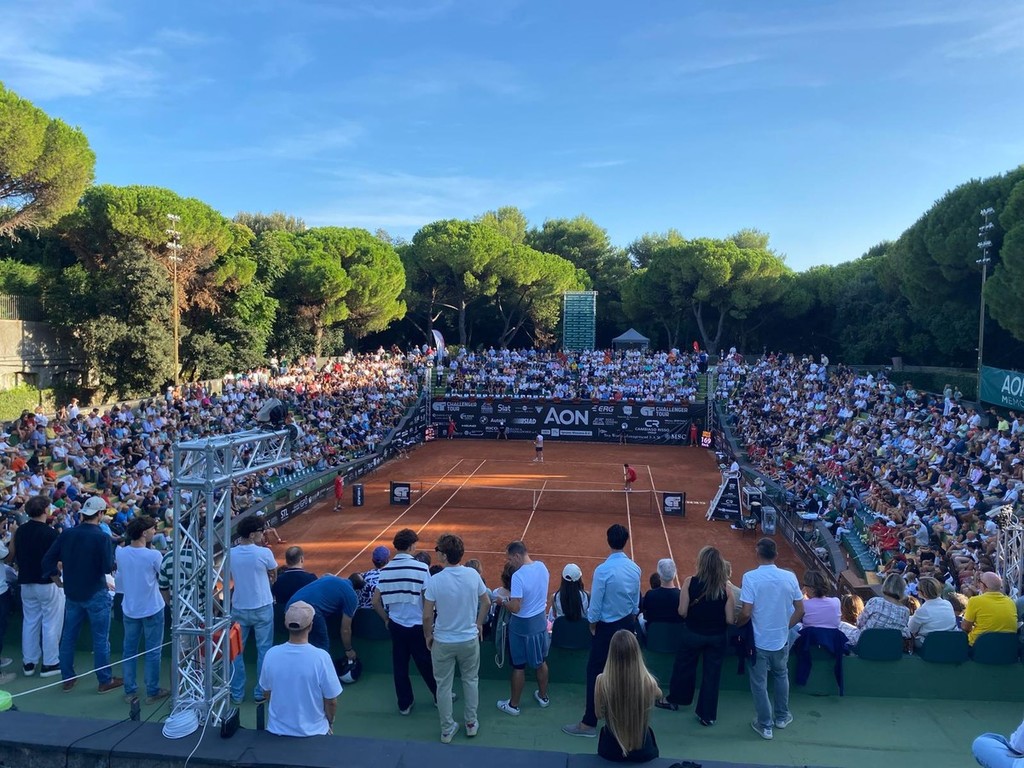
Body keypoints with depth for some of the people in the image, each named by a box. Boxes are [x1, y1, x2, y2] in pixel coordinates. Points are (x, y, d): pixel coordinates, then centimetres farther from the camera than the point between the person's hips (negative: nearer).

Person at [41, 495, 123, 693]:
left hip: (72, 593, 5)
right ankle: (105, 680, 13)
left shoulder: (67, 534, -2)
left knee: (68, 636, 16)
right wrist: (113, 562, 2)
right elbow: (109, 568, -20)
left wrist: (58, 581, 13)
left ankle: (67, 678, 27)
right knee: (100, 639, 4)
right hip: (96, 594, -5)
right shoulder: (102, 537, -18)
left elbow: (48, 560, 1)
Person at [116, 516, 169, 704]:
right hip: (152, 609, -5)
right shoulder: (154, 556, -22)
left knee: (129, 650, 15)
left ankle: (129, 690, 25)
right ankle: (152, 692, 16)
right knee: (153, 652, 7)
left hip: (129, 608, 5)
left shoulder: (120, 552, -7)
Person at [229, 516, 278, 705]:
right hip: (262, 608, -3)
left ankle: (237, 694, 22)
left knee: (236, 651, 15)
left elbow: (233, 576, 7)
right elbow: (273, 576, 0)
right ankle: (260, 692, 17)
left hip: (239, 608, 3)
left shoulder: (230, 553, -7)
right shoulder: (264, 553, -17)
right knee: (264, 650, 11)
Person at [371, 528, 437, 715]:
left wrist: (387, 619, 15)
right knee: (426, 664, 14)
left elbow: (376, 602, 1)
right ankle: (440, 697, 30)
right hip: (418, 625, -3)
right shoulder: (421, 568, -16)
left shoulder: (385, 570, -4)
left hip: (396, 625, 3)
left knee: (400, 666, 15)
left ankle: (404, 704, 27)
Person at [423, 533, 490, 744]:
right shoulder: (473, 574, -13)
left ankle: (447, 730, 27)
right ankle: (471, 723, 33)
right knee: (471, 680, 22)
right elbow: (486, 603, 0)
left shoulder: (435, 580, -21)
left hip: (443, 642, -2)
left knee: (444, 686, 15)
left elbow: (427, 616, -15)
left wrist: (428, 635, 4)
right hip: (469, 639, 2)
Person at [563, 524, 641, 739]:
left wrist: (592, 623, 1)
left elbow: (596, 603, -17)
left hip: (608, 627, -6)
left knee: (595, 672, 2)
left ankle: (589, 723, 5)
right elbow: (636, 601, 4)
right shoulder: (635, 568, -6)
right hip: (628, 624, 6)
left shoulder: (603, 570, -23)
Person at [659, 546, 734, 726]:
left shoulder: (690, 582, -18)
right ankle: (707, 715, 25)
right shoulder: (725, 587, -15)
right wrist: (716, 617, 8)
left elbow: (682, 612, -15)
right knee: (712, 674, 14)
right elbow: (730, 620, -13)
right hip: (716, 637, 1)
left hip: (693, 633, 0)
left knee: (684, 666, 21)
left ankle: (675, 699, 41)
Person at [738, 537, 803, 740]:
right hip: (781, 639, 4)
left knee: (759, 683, 13)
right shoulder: (790, 577, -8)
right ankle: (782, 717, 40)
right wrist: (786, 626, 13)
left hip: (759, 640, -4)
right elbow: (800, 610, -1)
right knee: (781, 676, 27)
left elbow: (746, 613, -21)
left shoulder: (750, 577, -19)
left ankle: (765, 725, 23)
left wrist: (739, 625, -1)